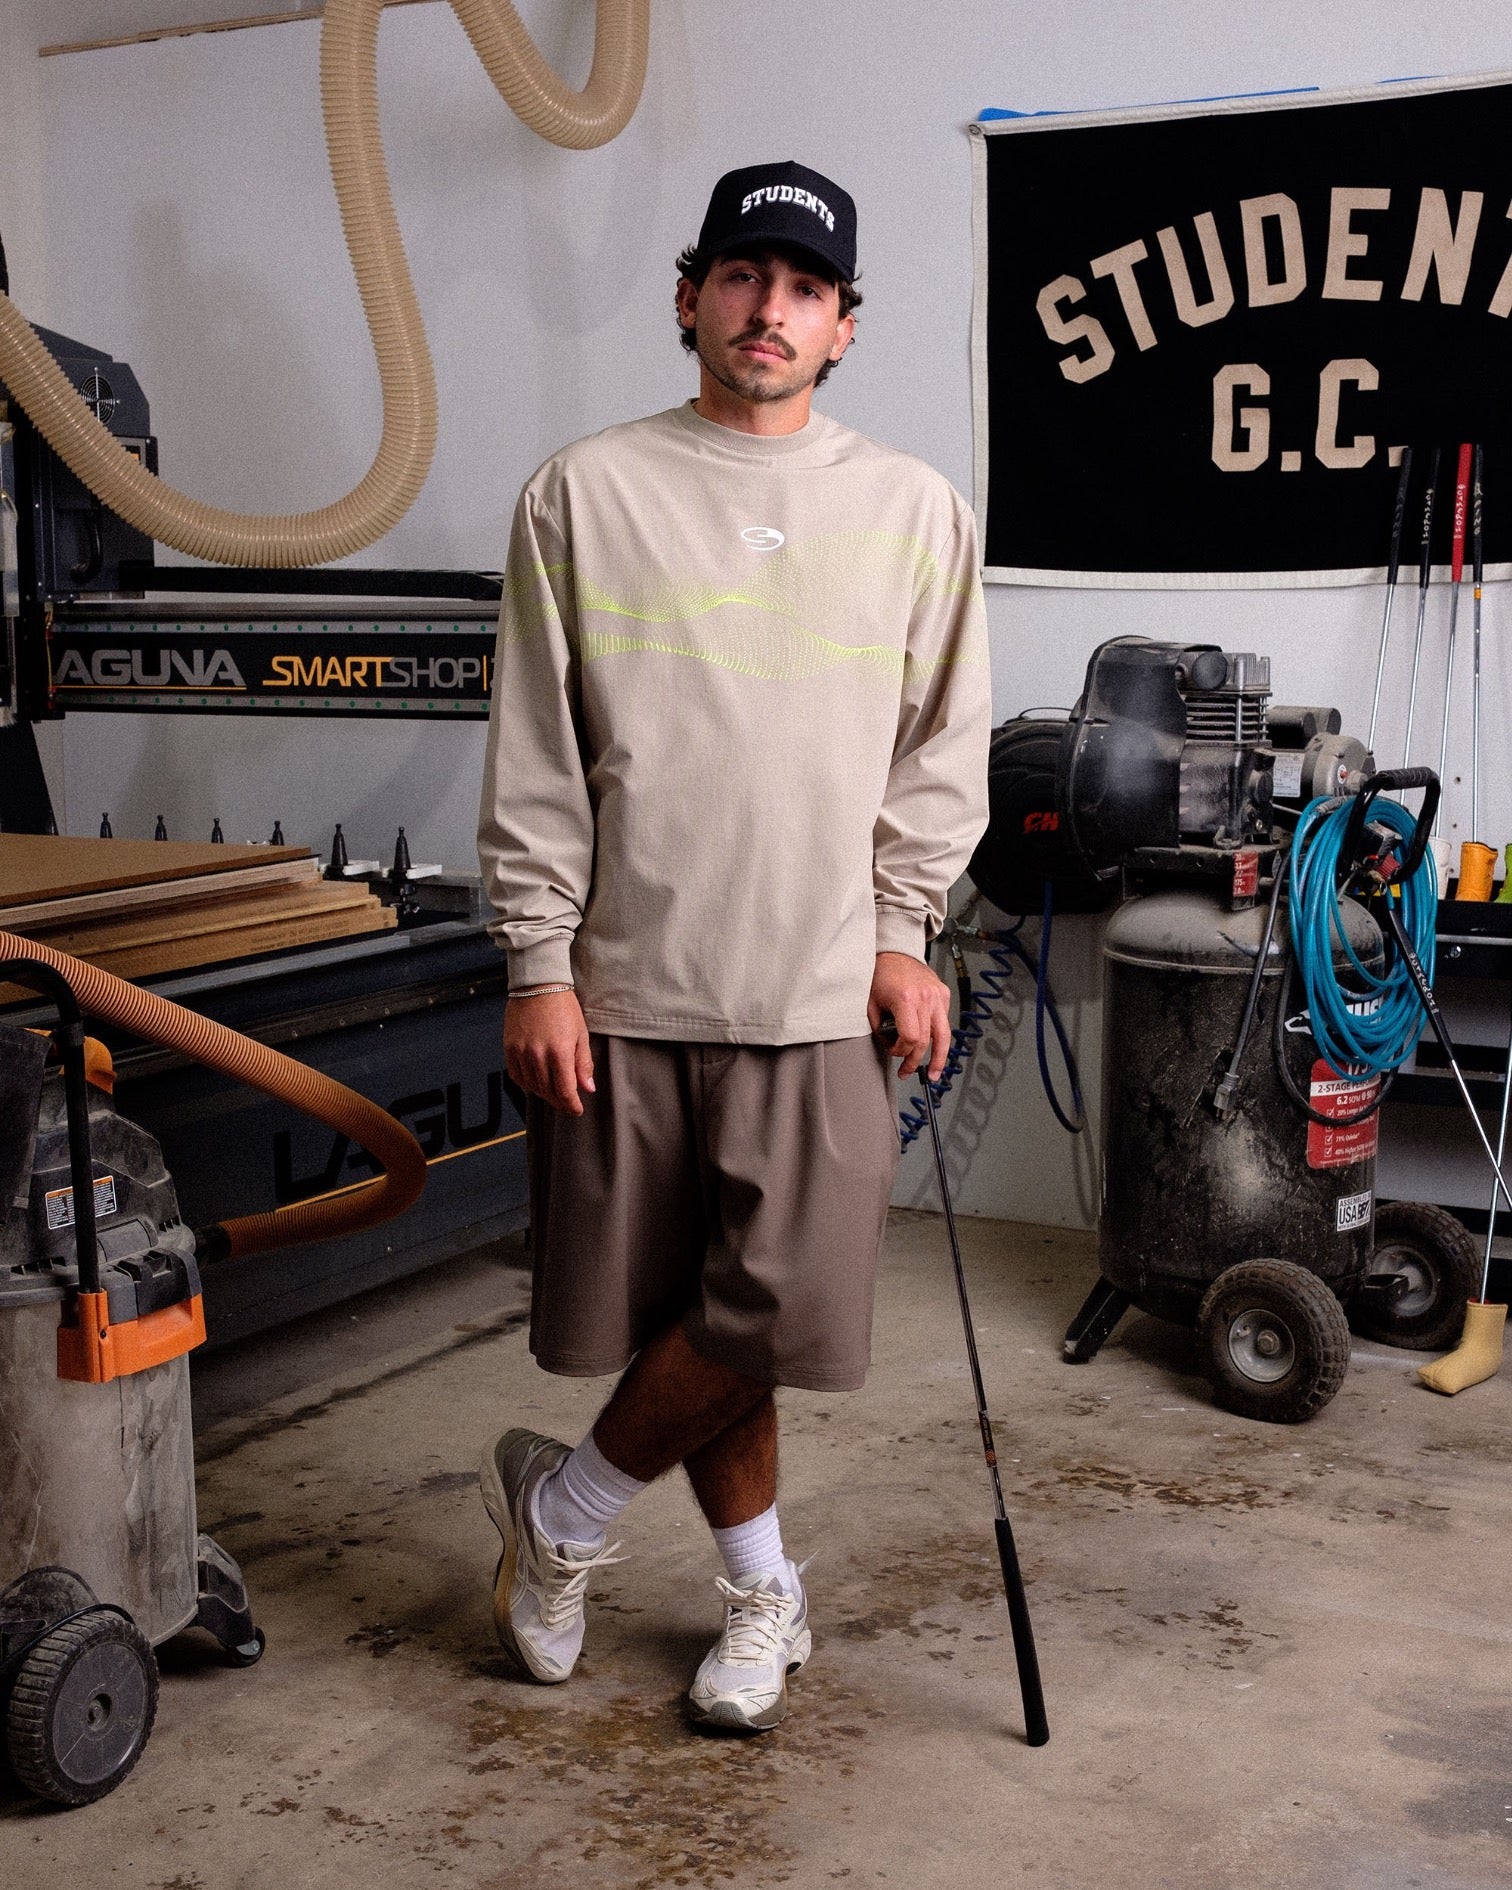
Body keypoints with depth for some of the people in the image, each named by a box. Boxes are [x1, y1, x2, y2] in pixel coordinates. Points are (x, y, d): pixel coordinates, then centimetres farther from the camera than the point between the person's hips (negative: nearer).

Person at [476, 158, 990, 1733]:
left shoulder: (913, 510, 7)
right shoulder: (586, 492, 4)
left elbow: (940, 750, 10)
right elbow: (535, 757, 2)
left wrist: (902, 937, 1)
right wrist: (539, 964, -3)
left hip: (824, 996, 1)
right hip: (625, 984, 0)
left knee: (782, 1304, -7)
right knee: (688, 1311, 7)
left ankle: (562, 1506, 18)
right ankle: (763, 1586, 28)